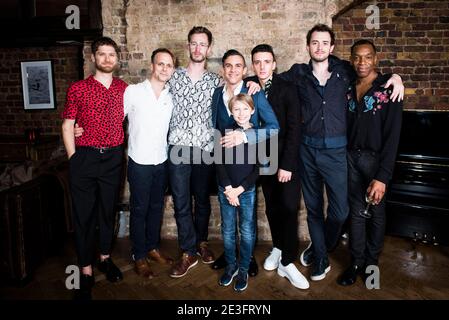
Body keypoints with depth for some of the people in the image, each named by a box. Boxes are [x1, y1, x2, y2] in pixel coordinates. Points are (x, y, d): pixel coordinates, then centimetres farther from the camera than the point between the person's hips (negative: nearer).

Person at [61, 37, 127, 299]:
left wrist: (123, 153, 3)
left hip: (114, 158, 2)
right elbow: (67, 126, 1)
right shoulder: (78, 89, 0)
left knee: (108, 210, 13)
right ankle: (86, 270, 17)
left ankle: (105, 258, 32)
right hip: (85, 157, -2)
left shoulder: (125, 89, 6)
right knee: (84, 213, 4)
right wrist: (74, 159, -4)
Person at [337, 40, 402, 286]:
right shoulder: (347, 88, 6)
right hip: (351, 156, 3)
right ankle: (356, 262, 24)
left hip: (375, 158, -3)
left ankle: (371, 262, 30)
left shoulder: (389, 89, -9)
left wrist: (382, 176, -20)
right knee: (356, 211, 11)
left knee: (376, 212, 12)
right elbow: (344, 126, 7)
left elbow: (392, 136, -14)